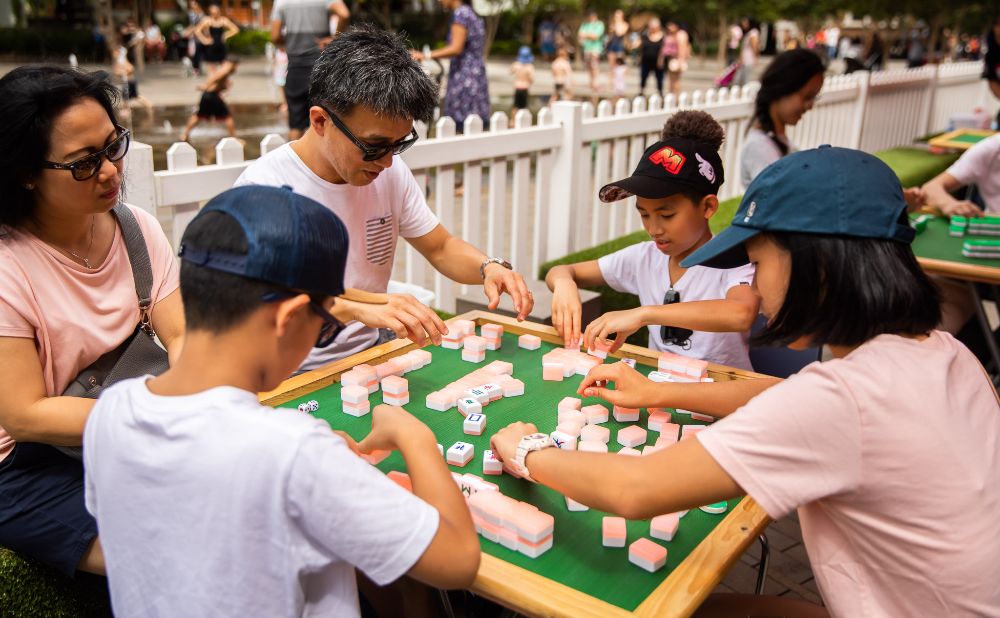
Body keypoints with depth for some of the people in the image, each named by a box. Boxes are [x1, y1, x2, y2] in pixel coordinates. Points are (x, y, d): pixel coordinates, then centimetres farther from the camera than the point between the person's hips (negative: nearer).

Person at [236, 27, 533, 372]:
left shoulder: (391, 174, 2)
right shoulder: (266, 185, -16)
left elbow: (442, 249, 12)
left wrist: (488, 267, -10)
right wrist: (357, 308, -42)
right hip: (296, 374, -6)